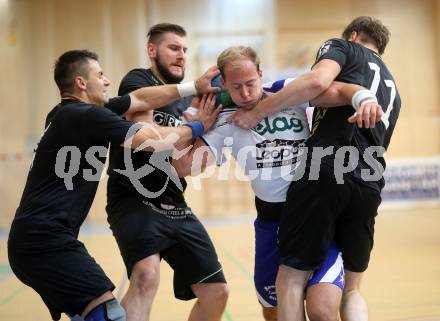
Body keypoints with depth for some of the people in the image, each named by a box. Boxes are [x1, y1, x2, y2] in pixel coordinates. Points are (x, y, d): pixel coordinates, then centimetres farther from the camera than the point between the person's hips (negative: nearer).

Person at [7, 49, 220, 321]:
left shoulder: (71, 113, 15)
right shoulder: (88, 116, -13)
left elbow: (141, 99, 18)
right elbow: (157, 140, -12)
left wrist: (194, 87, 16)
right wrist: (199, 127, 5)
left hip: (36, 238, 11)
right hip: (45, 239, -11)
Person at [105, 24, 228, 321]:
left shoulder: (187, 101, 14)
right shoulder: (138, 82, -6)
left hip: (175, 206, 8)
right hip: (135, 201, -7)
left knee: (216, 291, 8)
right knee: (147, 274, -34)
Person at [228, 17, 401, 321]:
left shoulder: (342, 46, 13)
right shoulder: (392, 89, 32)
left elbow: (317, 81, -9)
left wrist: (256, 113, -4)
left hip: (325, 173, -6)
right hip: (370, 186, 6)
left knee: (291, 281, 0)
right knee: (351, 289, 17)